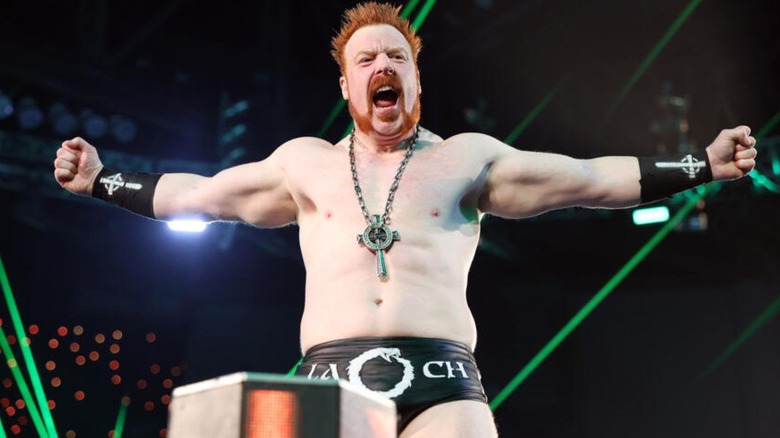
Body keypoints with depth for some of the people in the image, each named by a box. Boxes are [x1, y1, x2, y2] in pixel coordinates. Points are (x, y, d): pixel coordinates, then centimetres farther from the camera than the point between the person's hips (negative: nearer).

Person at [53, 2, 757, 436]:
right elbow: (198, 194, 28)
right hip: (330, 380, 1)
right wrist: (102, 180, 27)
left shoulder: (466, 158, 17)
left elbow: (591, 179, 14)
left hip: (441, 380, -1)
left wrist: (703, 165, 9)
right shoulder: (306, 162, 22)